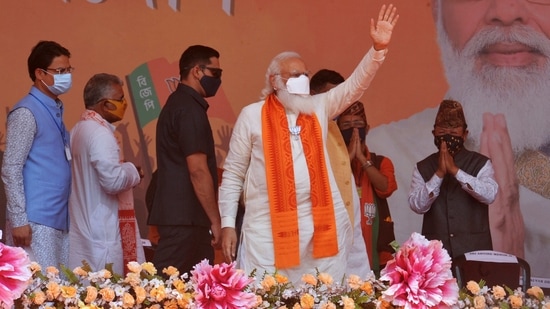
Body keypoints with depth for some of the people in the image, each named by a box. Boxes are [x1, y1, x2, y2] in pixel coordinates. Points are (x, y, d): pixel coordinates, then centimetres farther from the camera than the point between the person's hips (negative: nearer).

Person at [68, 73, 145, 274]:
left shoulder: (79, 130, 13)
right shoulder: (99, 133, -16)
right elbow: (113, 180, -24)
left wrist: (125, 170, 15)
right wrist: (132, 171, -5)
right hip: (102, 234, -9)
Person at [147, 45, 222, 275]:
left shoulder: (177, 104, 18)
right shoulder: (190, 110, -13)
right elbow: (198, 170, -18)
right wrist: (215, 220, -14)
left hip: (177, 213, 10)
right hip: (185, 219, -10)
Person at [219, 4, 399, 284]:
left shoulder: (318, 109, 14)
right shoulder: (252, 115, 3)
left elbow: (355, 85, 8)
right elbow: (233, 174, 5)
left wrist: (378, 48, -7)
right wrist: (228, 224, -1)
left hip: (320, 224, 3)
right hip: (268, 226, -3)